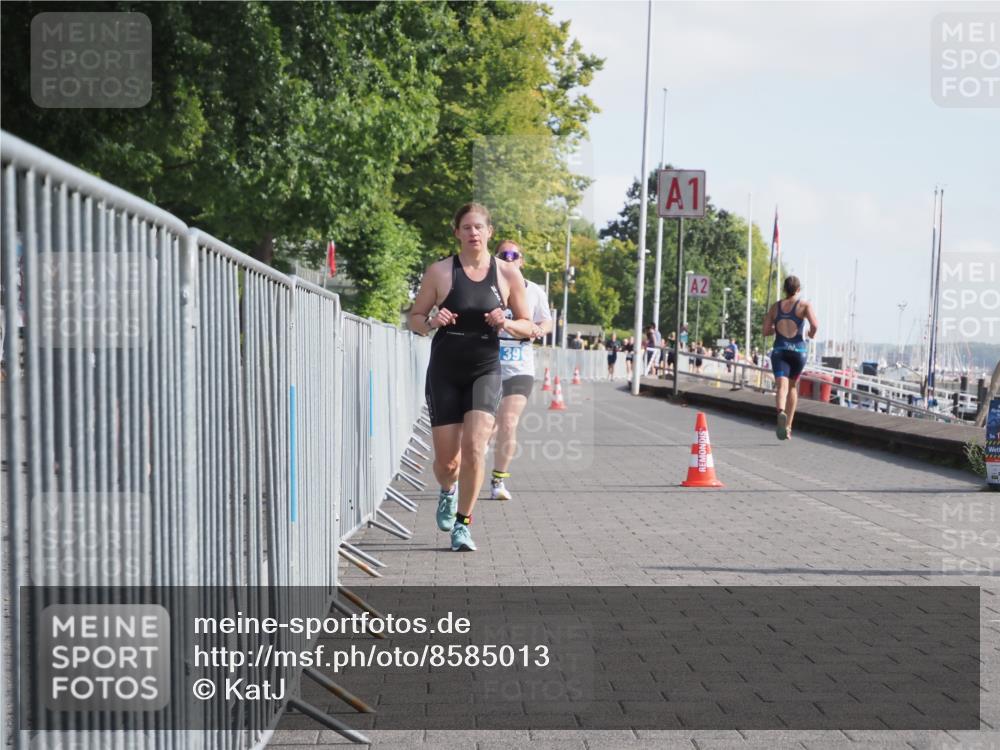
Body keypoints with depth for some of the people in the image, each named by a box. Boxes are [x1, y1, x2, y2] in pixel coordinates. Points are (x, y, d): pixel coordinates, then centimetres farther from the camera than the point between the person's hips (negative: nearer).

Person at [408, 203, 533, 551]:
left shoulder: (508, 273, 1)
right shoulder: (440, 271, -2)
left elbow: (527, 325, 8)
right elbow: (415, 318, 5)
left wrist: (506, 323, -14)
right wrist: (431, 322, -18)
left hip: (485, 371, 0)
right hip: (445, 371, 0)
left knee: (474, 448, -16)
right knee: (447, 459, 3)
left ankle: (462, 524, 0)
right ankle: (447, 492, 40)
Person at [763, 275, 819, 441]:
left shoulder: (775, 306, 8)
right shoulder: (805, 306, 0)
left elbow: (766, 331, 7)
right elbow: (815, 326, -15)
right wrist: (811, 334, 7)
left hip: (779, 351, 0)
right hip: (798, 350, 0)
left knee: (782, 386, -13)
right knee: (792, 386, 19)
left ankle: (781, 412, -46)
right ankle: (788, 427, 21)